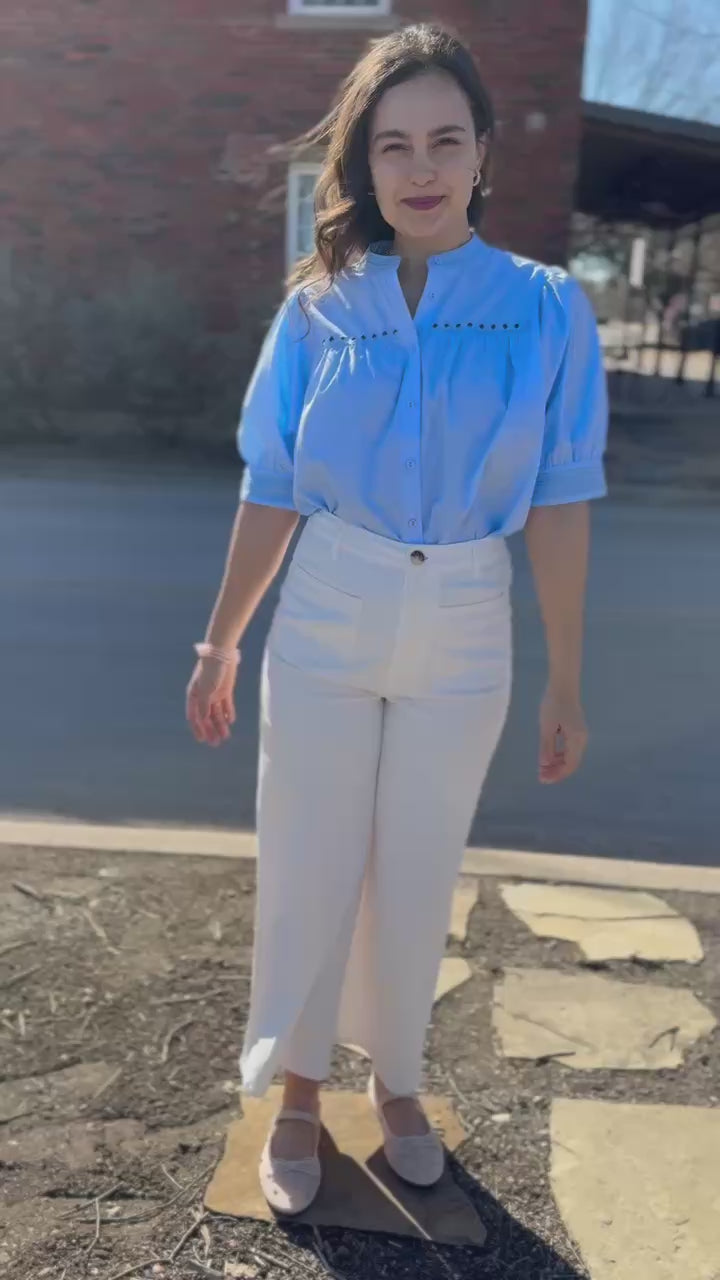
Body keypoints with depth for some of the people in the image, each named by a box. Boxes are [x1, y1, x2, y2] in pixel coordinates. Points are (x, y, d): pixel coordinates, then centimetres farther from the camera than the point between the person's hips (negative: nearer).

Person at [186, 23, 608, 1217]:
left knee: (418, 875, 14)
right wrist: (221, 644, 3)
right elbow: (271, 491, 1)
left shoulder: (548, 309, -4)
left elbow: (559, 506, -4)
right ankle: (298, 1095, 31)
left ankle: (396, 1081, 37)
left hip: (464, 639, 0)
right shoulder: (319, 308, -2)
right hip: (324, 628, 1)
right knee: (308, 866, 9)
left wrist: (567, 684, -4)